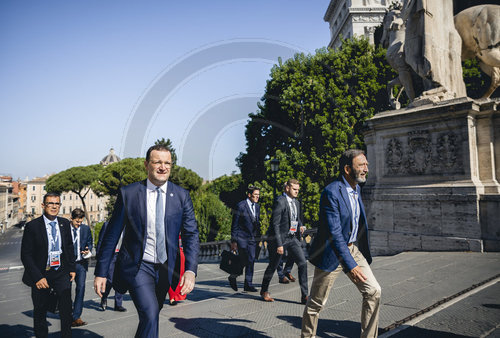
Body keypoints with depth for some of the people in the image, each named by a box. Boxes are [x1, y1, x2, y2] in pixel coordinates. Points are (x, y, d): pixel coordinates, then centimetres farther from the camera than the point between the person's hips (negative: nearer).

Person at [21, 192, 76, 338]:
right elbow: (26, 255, -8)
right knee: (40, 310, 11)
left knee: (66, 307, -6)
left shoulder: (65, 223, 4)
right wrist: (37, 277, -14)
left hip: (61, 273, 2)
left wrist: (72, 268, 10)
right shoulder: (32, 226, -9)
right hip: (41, 273, -2)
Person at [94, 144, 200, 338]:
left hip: (166, 269, 3)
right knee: (150, 314, -20)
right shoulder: (128, 193, -6)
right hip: (137, 266, -3)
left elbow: (191, 234, -4)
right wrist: (101, 272, -1)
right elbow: (112, 234, -1)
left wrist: (191, 270, -17)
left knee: (151, 316, 18)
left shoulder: (181, 196, -1)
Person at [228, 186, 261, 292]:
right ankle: (232, 277, 19)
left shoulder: (257, 206, 11)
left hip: (252, 238, 6)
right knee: (244, 260, -6)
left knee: (251, 260, 5)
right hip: (241, 237, -6)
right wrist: (233, 241, -11)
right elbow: (234, 225, -9)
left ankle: (248, 284, 15)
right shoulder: (241, 206, -10)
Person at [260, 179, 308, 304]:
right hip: (280, 238, -7)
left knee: (303, 263, -4)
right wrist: (279, 244, -21)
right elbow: (275, 224, -18)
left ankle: (304, 296, 2)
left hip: (293, 238, 7)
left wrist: (300, 226, 4)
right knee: (273, 266, 8)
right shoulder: (280, 202, -15)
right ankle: (264, 291, 31)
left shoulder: (296, 203, 11)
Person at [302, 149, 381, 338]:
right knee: (316, 302, 6)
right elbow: (334, 233, -27)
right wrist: (350, 265, -31)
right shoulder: (331, 192, -22)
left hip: (353, 249, 8)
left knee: (373, 291, -1)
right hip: (332, 254, -7)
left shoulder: (356, 189, 6)